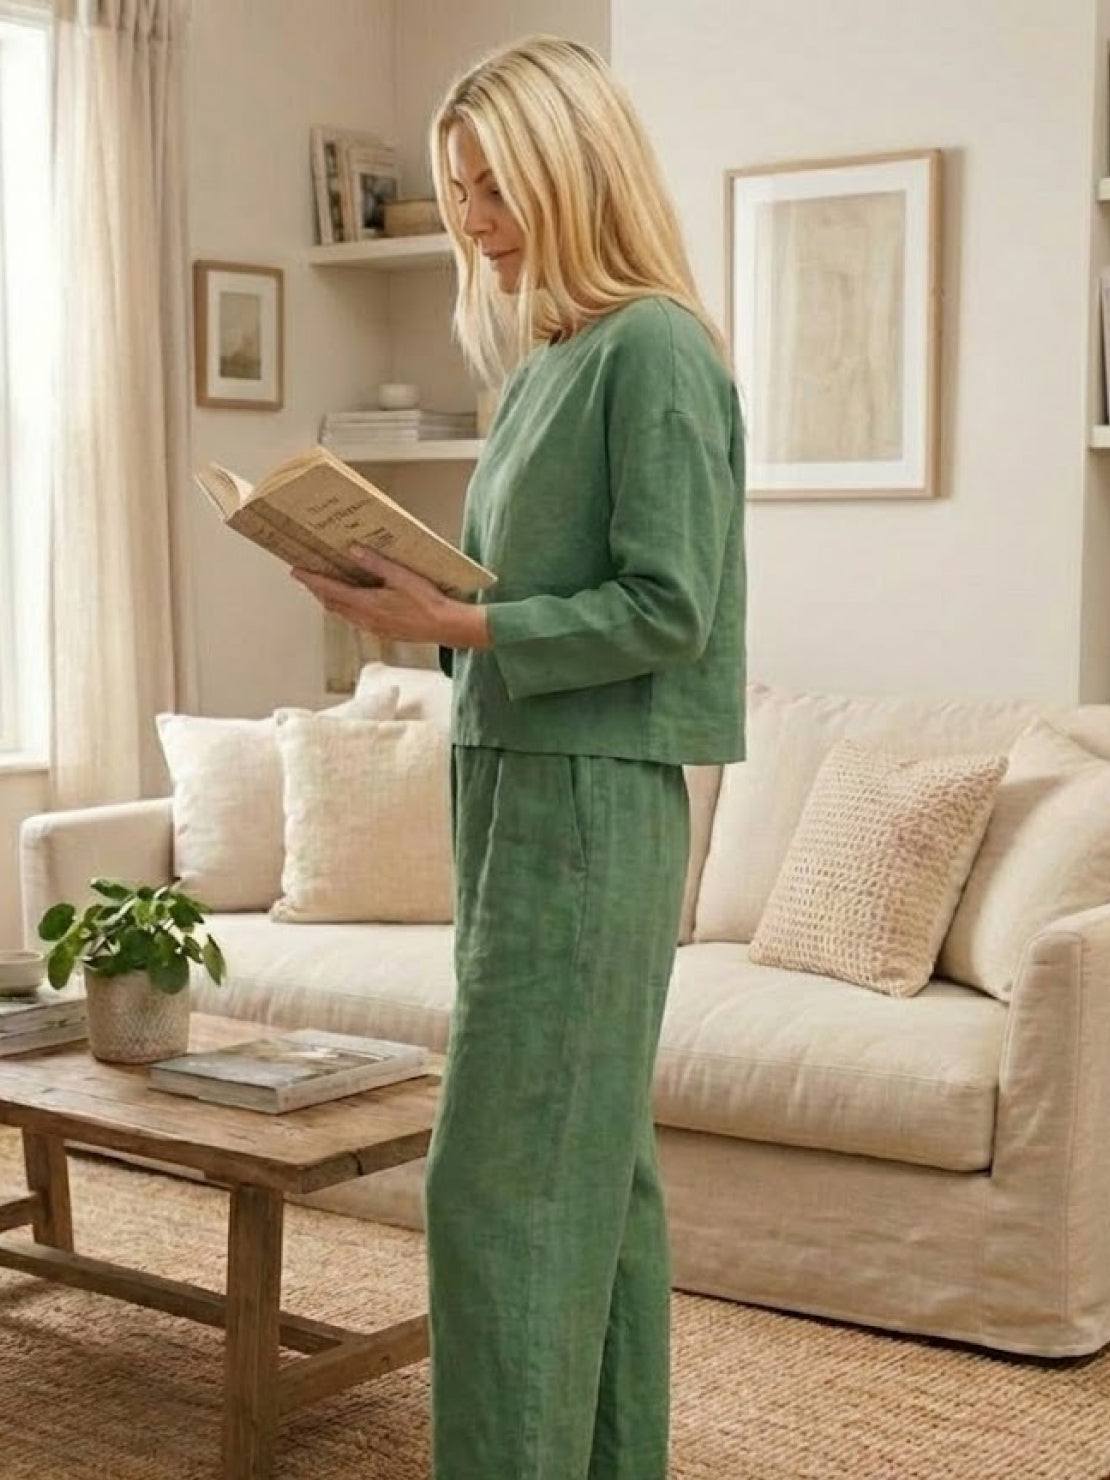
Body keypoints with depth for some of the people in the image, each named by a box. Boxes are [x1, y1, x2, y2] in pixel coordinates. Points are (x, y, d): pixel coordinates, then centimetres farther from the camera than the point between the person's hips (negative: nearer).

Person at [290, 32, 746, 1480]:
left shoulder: (655, 349, -12)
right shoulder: (548, 356, 16)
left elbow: (666, 609, -17)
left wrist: (458, 627, -19)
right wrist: (416, 596, 2)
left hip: (593, 801, -9)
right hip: (518, 781, 9)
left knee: (502, 1176, -7)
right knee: (590, 1157, 14)